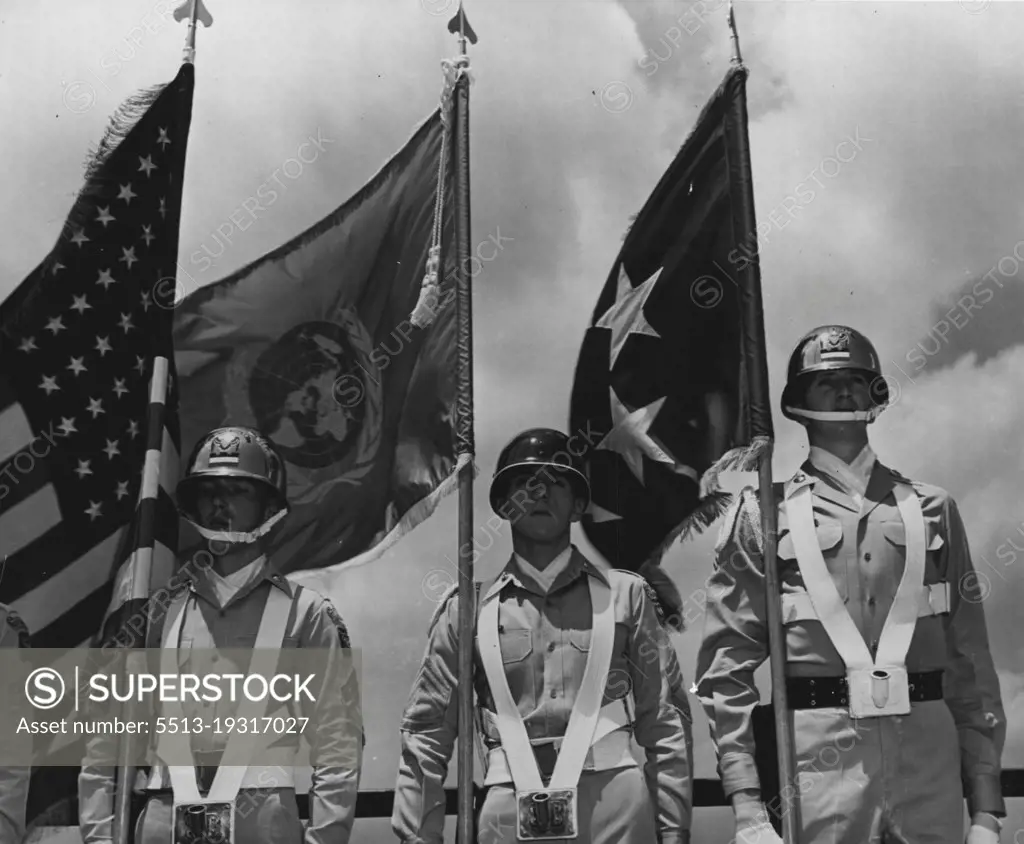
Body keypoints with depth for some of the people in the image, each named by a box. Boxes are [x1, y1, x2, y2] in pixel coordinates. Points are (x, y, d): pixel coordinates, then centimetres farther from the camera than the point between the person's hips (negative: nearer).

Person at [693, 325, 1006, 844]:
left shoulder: (931, 509, 10)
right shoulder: (763, 514, 3)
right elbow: (726, 668, -1)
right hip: (818, 758, -2)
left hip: (929, 757, 2)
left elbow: (970, 664, 9)